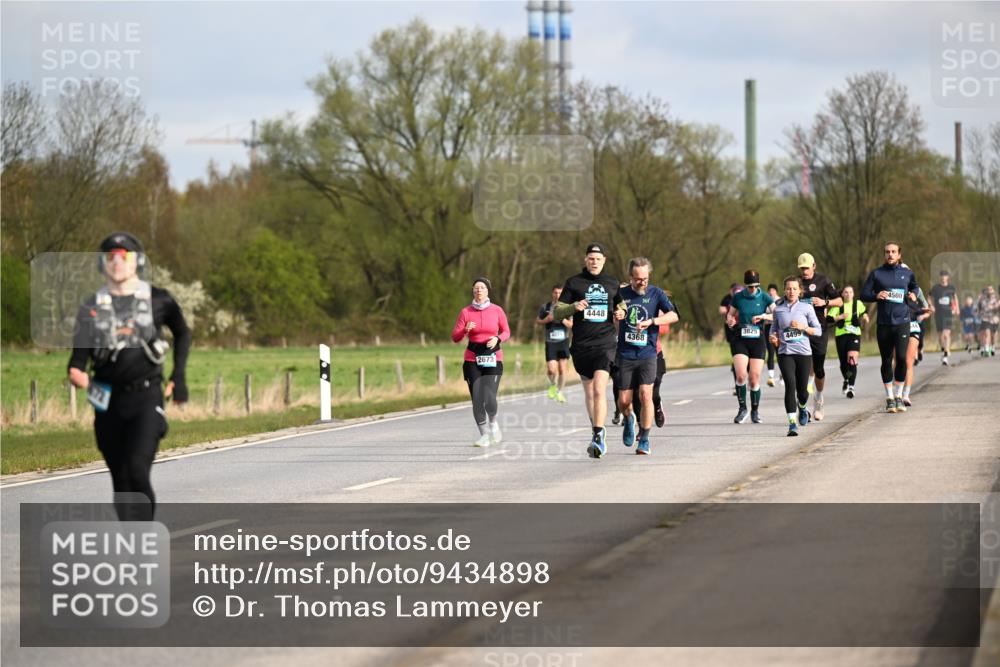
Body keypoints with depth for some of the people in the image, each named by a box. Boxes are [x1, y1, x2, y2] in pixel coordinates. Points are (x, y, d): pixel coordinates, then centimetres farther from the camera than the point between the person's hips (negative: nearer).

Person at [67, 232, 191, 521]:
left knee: (137, 470, -19)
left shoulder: (158, 301, 0)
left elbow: (182, 333, 17)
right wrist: (76, 373, -22)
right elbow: (80, 353, 1)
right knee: (120, 478, 7)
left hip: (146, 398, -3)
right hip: (108, 400, 3)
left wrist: (178, 376, 11)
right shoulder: (92, 308, 5)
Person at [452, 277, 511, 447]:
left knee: (489, 398, -14)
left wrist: (498, 339, -8)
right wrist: (465, 330, -18)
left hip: (493, 358, -1)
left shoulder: (497, 310, 1)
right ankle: (484, 435, 13)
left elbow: (506, 331, 13)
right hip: (472, 359, 1)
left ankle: (493, 423, 18)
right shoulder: (466, 312, 2)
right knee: (477, 399, -4)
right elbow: (455, 337, 2)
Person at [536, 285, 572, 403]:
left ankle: (559, 392, 12)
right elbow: (537, 321, 13)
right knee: (551, 369, -10)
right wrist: (546, 320, -7)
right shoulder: (545, 307, 4)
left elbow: (571, 325, 0)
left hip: (563, 340, 0)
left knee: (562, 368, -3)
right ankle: (552, 384, 22)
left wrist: (562, 319, -18)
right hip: (550, 341, 0)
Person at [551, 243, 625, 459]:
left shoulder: (612, 284, 11)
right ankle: (598, 432, 30)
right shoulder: (573, 283, 5)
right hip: (581, 345, 1)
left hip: (605, 343, -1)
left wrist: (621, 313, 4)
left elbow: (619, 305, 27)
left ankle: (598, 437, -23)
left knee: (599, 390, -18)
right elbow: (556, 313, 4)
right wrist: (573, 307, -16)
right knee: (589, 392, 12)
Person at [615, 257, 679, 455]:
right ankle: (629, 420, 37)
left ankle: (644, 440, -3)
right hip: (625, 355, 1)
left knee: (646, 394, -14)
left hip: (647, 355, -1)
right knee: (624, 400, 1)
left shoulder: (656, 294, 1)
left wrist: (650, 322, -23)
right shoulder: (621, 294, 5)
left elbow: (673, 315, -11)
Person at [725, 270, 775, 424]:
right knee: (741, 375, -17)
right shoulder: (738, 297, 3)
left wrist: (764, 316, -22)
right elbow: (730, 314, 15)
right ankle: (742, 408, 0)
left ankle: (755, 410, 18)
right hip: (740, 340, 0)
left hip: (758, 341, 0)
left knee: (754, 378, -1)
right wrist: (730, 320, -8)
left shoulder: (765, 298, -1)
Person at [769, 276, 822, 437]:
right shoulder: (778, 309, 7)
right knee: (790, 385, -17)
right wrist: (773, 337, -2)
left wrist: (803, 327, -12)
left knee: (802, 390, 4)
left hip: (804, 352, 0)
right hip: (785, 353, 0)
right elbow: (774, 328, 19)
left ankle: (802, 408, 40)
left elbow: (817, 330, 4)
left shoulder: (807, 308, 3)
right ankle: (792, 423, -17)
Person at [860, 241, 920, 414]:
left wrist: (913, 294, 9)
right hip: (883, 323, 0)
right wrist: (876, 296, -14)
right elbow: (864, 295, 5)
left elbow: (914, 286, 30)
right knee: (886, 361, 5)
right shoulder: (876, 274, 5)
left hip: (902, 322, 0)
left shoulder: (907, 274, 10)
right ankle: (889, 398, 14)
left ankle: (899, 396, 3)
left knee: (901, 358, -11)